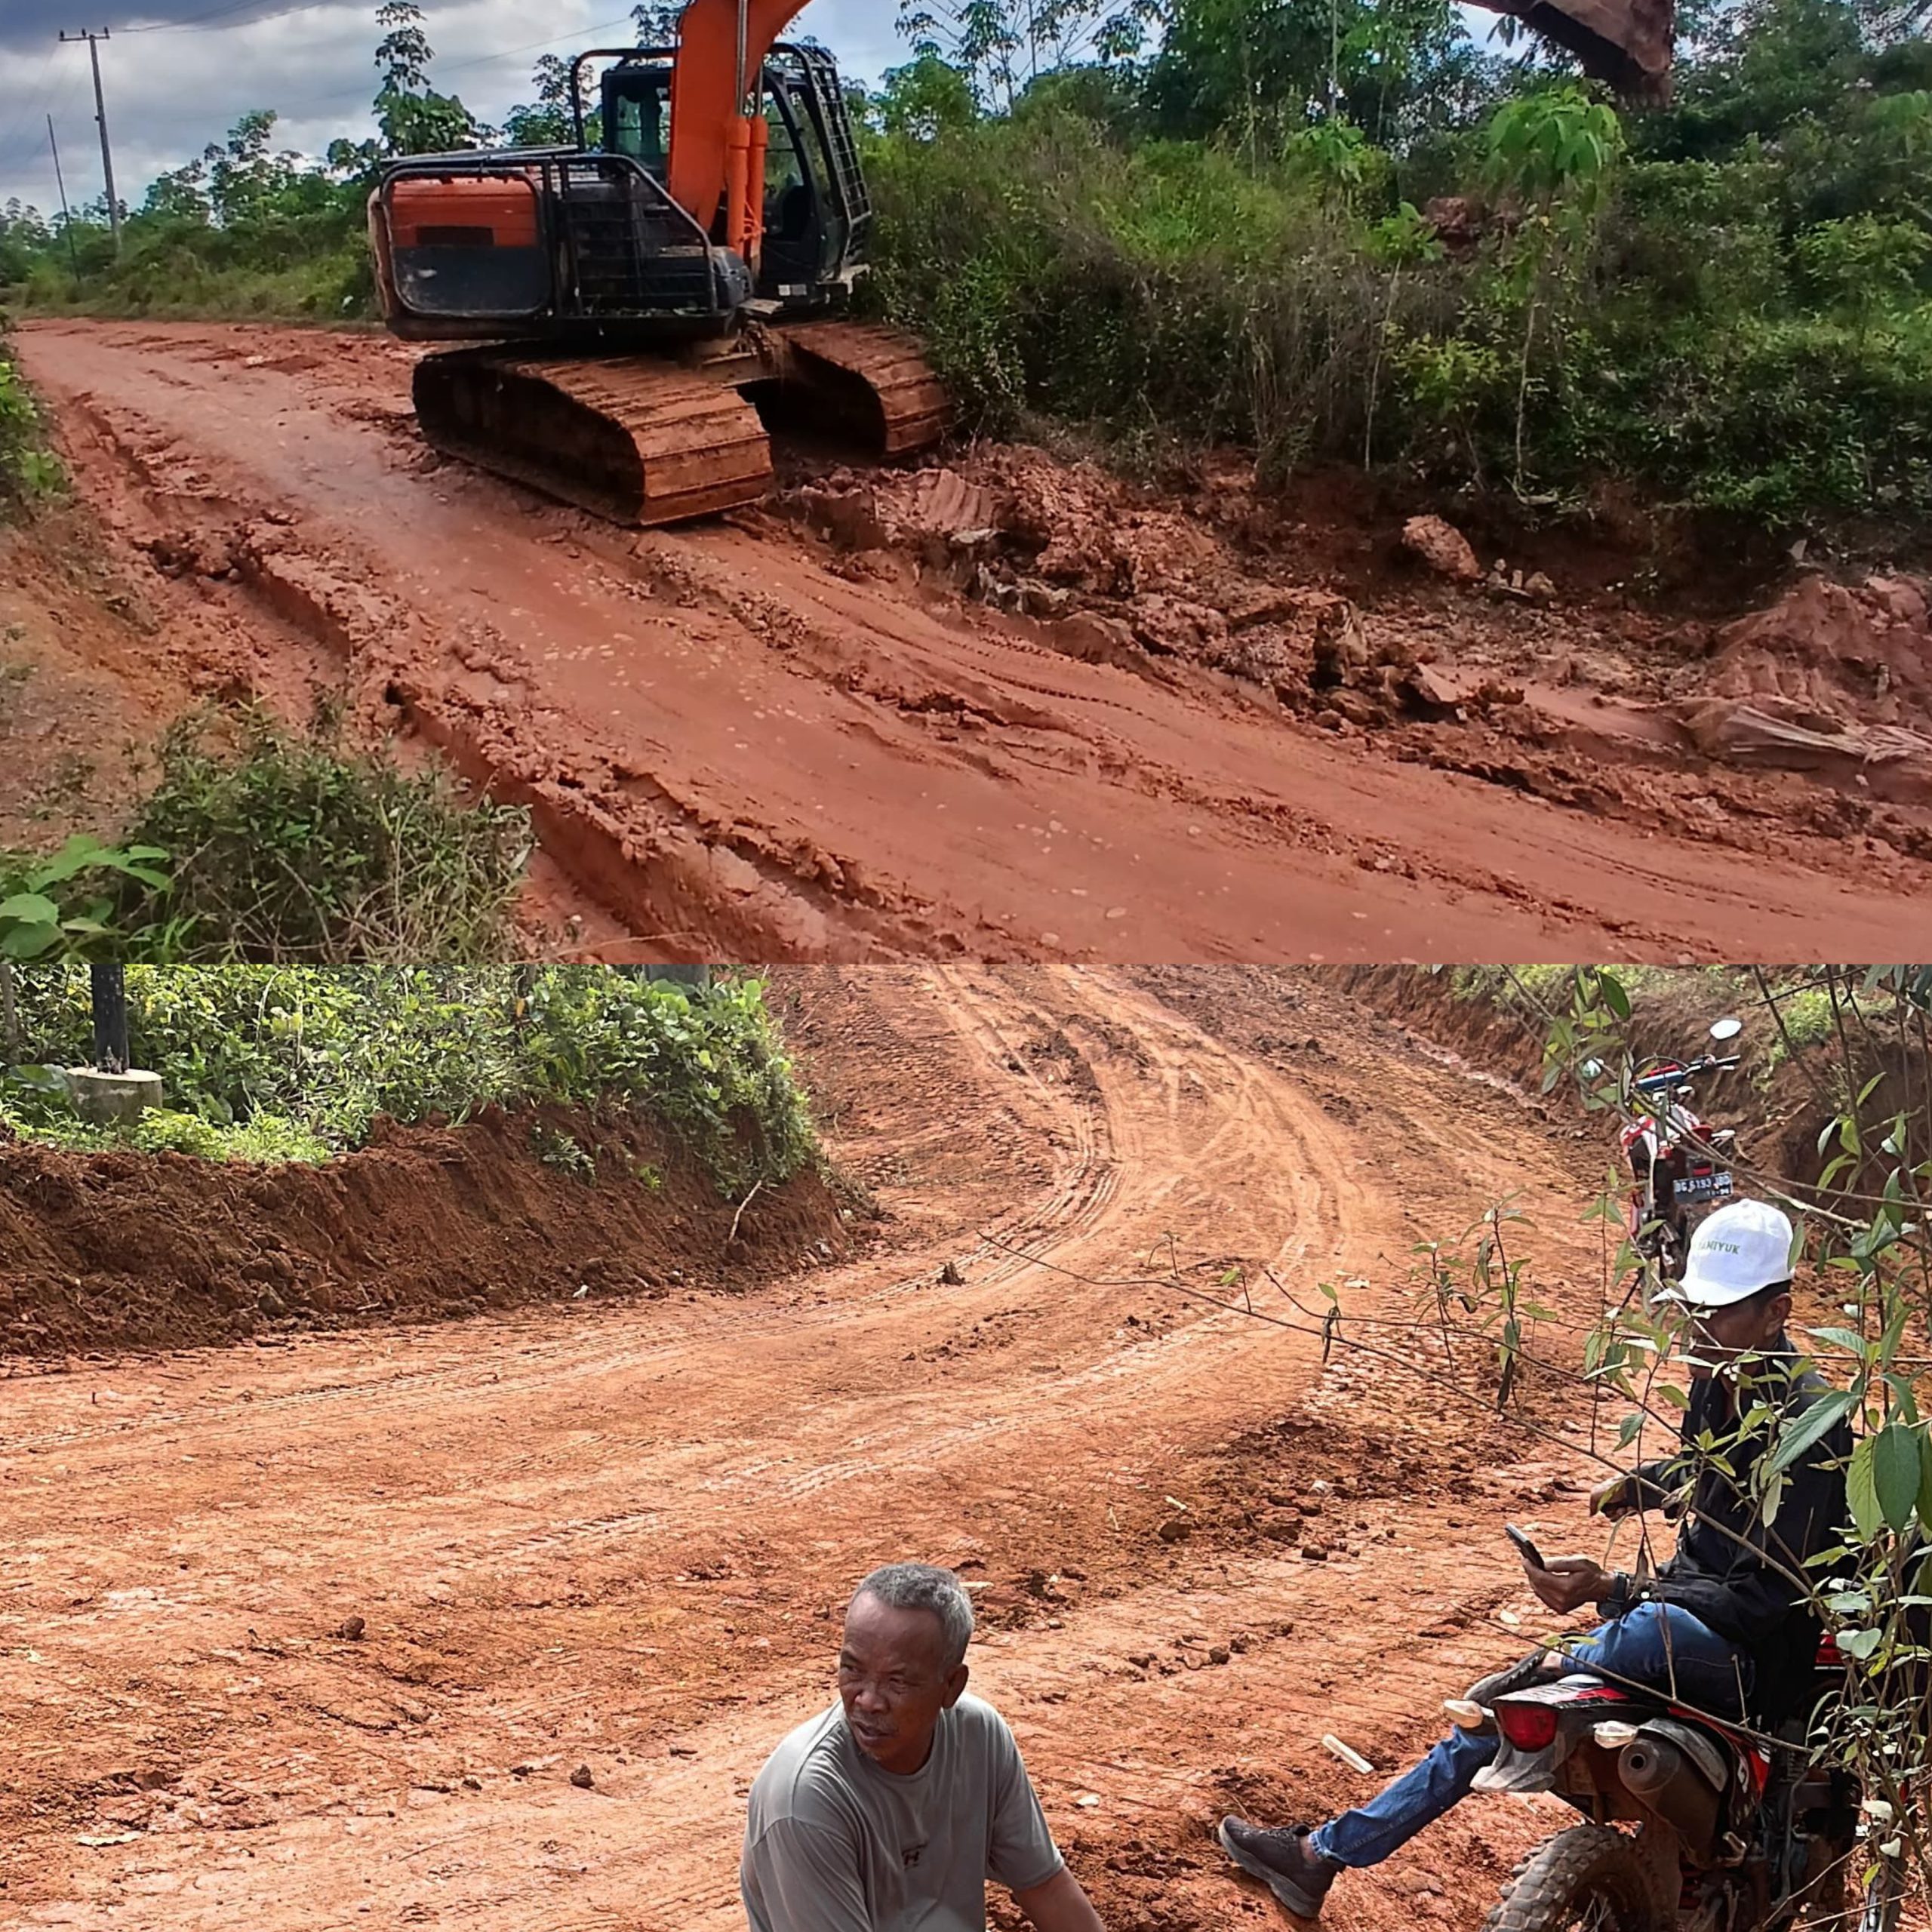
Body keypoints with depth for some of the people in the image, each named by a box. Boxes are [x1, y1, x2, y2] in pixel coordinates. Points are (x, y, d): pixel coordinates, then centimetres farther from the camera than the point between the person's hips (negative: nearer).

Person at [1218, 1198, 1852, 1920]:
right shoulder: (1719, 1379, 5)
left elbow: (1764, 1597, -26)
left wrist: (1611, 1591, -32)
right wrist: (1641, 1484, 16)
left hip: (1751, 1653, -9)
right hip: (1684, 1601, 9)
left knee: (1648, 1630, -42)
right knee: (1499, 1712, 3)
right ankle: (1324, 1853, 9)